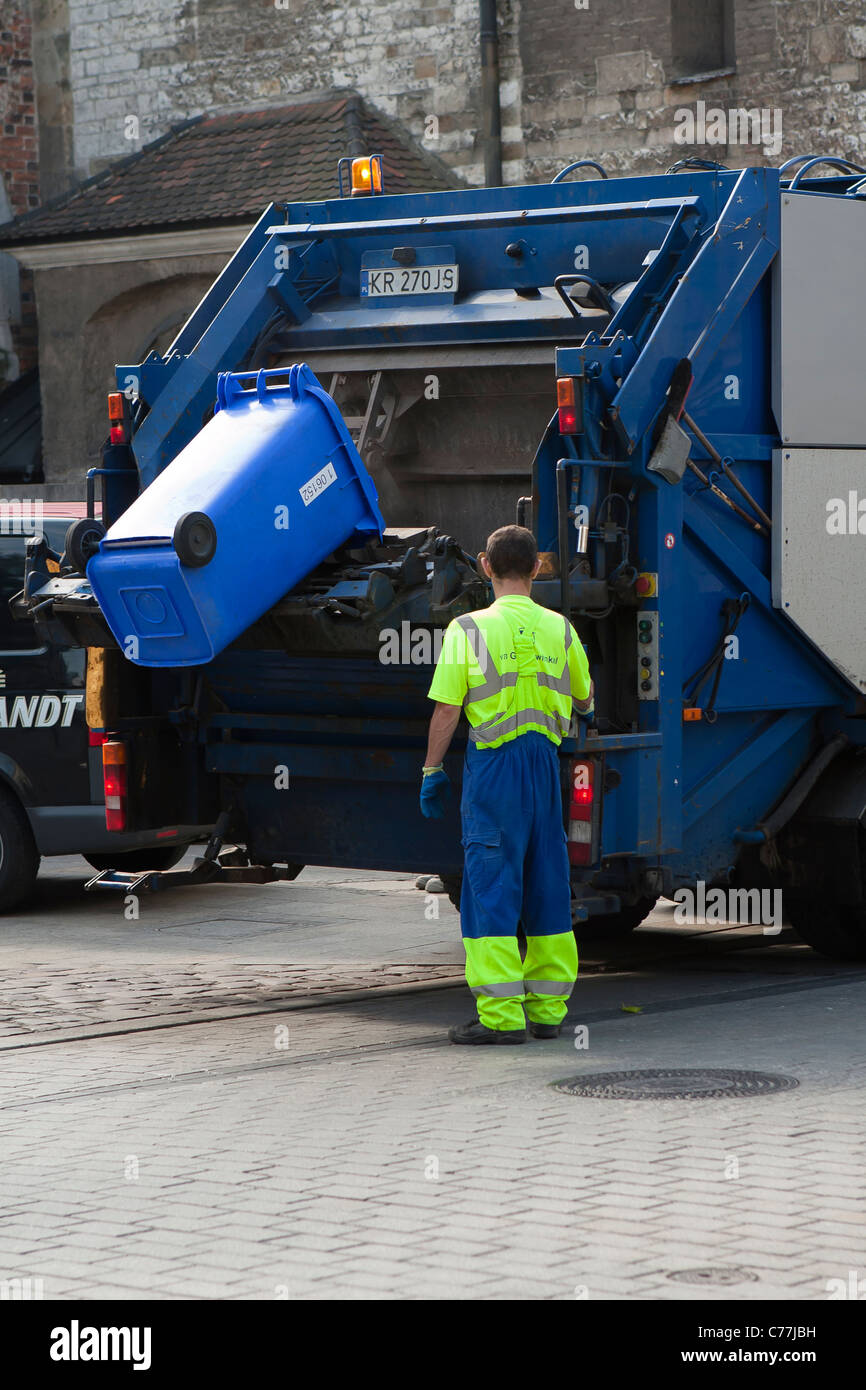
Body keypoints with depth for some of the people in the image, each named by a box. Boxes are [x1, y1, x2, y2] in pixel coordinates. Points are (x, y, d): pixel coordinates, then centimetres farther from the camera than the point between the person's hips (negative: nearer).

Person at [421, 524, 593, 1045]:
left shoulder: (468, 630, -7)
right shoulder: (560, 629, 5)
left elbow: (447, 709, -8)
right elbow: (584, 701, 20)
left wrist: (432, 770, 2)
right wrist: (584, 709, 43)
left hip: (493, 766, -4)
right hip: (545, 761, 4)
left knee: (492, 885, -3)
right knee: (547, 883, 11)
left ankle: (501, 1015, -7)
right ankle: (548, 1009, 16)